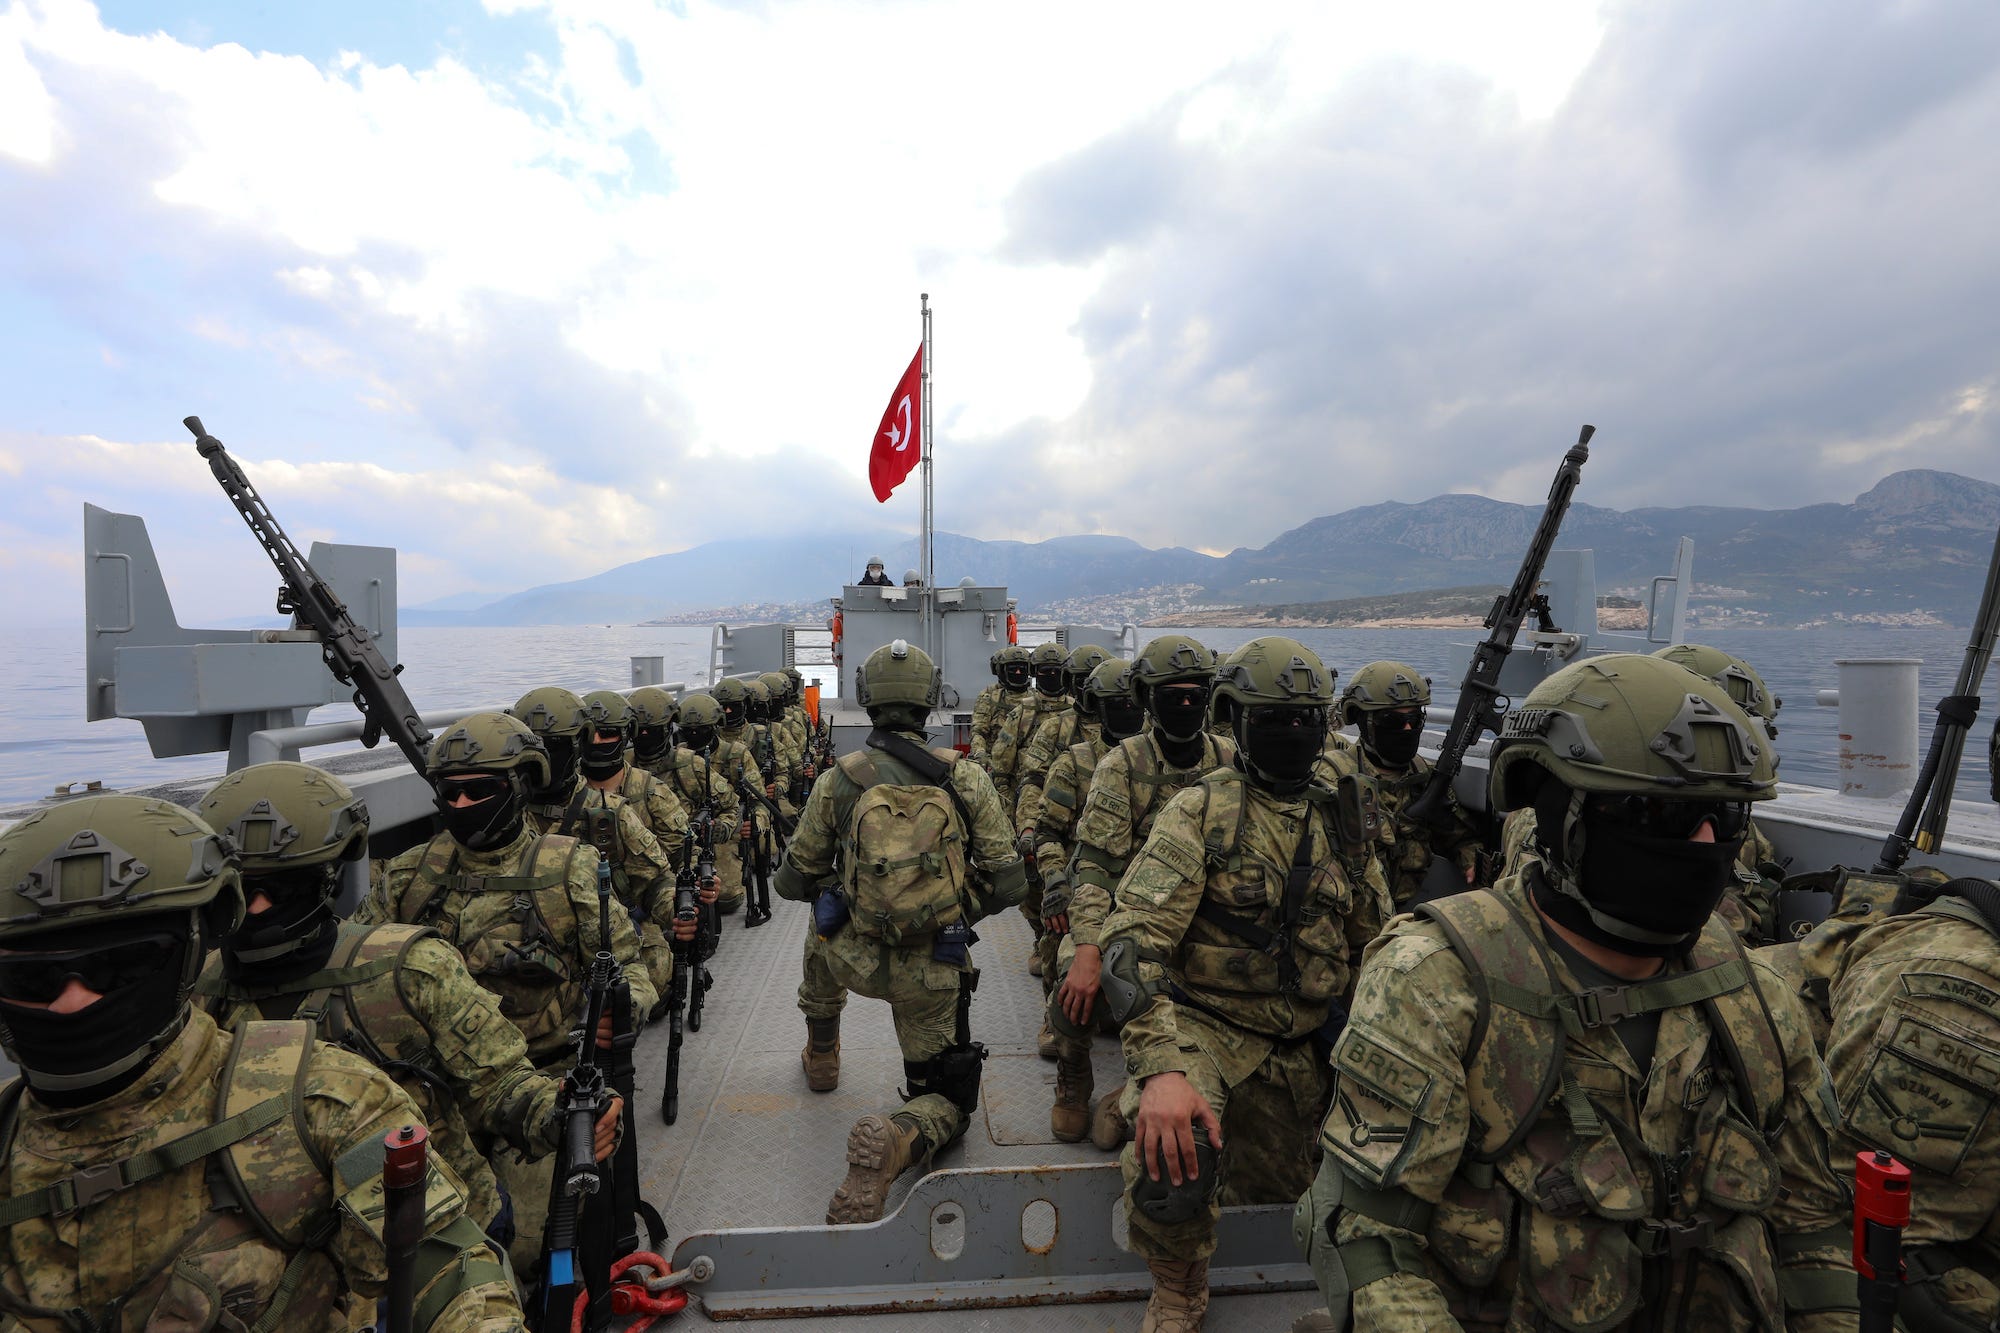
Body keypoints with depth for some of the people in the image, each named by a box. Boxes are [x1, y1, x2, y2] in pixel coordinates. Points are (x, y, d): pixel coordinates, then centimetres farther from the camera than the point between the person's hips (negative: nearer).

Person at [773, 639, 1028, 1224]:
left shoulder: (835, 781, -8)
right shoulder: (966, 777, -9)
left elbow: (793, 882, 3)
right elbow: (1008, 883, -7)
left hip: (854, 959, 2)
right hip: (934, 974, -1)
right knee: (948, 1098, 18)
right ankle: (898, 1138, -16)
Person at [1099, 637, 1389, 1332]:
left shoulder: (1343, 825, 4)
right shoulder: (1202, 811, -14)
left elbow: (1376, 945, 17)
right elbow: (1135, 937, -23)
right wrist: (1160, 1066, -35)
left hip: (1300, 1047, 6)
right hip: (1204, 1022, -5)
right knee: (1173, 1165, -30)